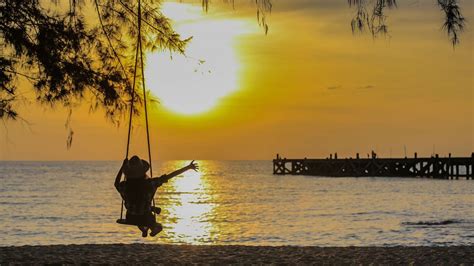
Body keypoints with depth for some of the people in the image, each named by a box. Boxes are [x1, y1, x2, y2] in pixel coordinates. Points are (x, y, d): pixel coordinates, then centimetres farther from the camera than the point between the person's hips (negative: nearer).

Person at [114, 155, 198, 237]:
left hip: (130, 219, 2)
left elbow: (116, 183, 4)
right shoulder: (149, 183, -26)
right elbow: (170, 176, -21)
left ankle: (143, 230, 58)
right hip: (146, 218, -2)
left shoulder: (124, 186, -22)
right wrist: (188, 167, -14)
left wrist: (122, 166, 8)